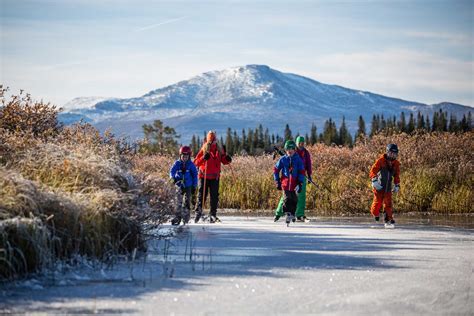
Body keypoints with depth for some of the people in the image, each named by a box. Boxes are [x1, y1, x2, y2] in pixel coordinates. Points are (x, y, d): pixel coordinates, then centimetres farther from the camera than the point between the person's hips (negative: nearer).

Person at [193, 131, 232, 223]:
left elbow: (224, 161, 16)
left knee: (214, 196, 0)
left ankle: (213, 214, 4)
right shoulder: (204, 150, -3)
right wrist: (203, 158, -26)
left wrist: (227, 159, -6)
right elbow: (196, 162, -9)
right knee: (202, 195, -4)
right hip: (204, 176, -3)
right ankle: (198, 212, 7)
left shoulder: (219, 150, 6)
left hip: (215, 177, 3)